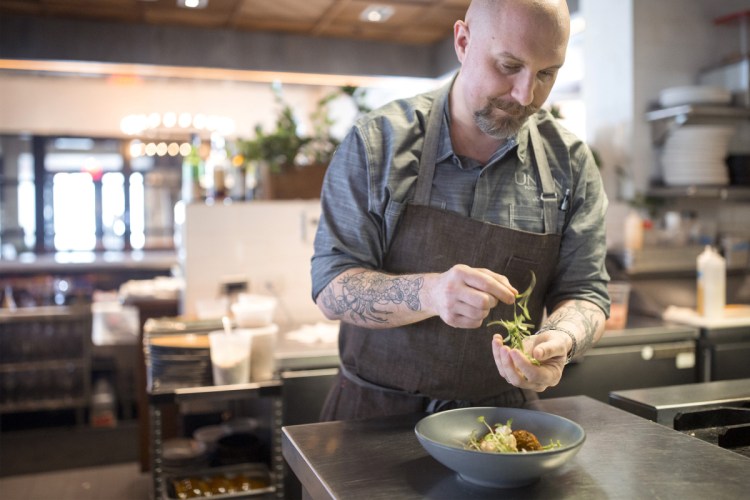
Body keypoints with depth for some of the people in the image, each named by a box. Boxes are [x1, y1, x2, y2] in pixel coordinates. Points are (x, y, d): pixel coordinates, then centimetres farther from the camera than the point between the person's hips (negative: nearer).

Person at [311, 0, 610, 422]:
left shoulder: (571, 163, -2)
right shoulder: (377, 142, -9)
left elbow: (585, 291, 1)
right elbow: (332, 289, -12)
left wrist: (559, 339, -23)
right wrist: (428, 293, -31)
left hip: (504, 418, 3)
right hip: (377, 412, -2)